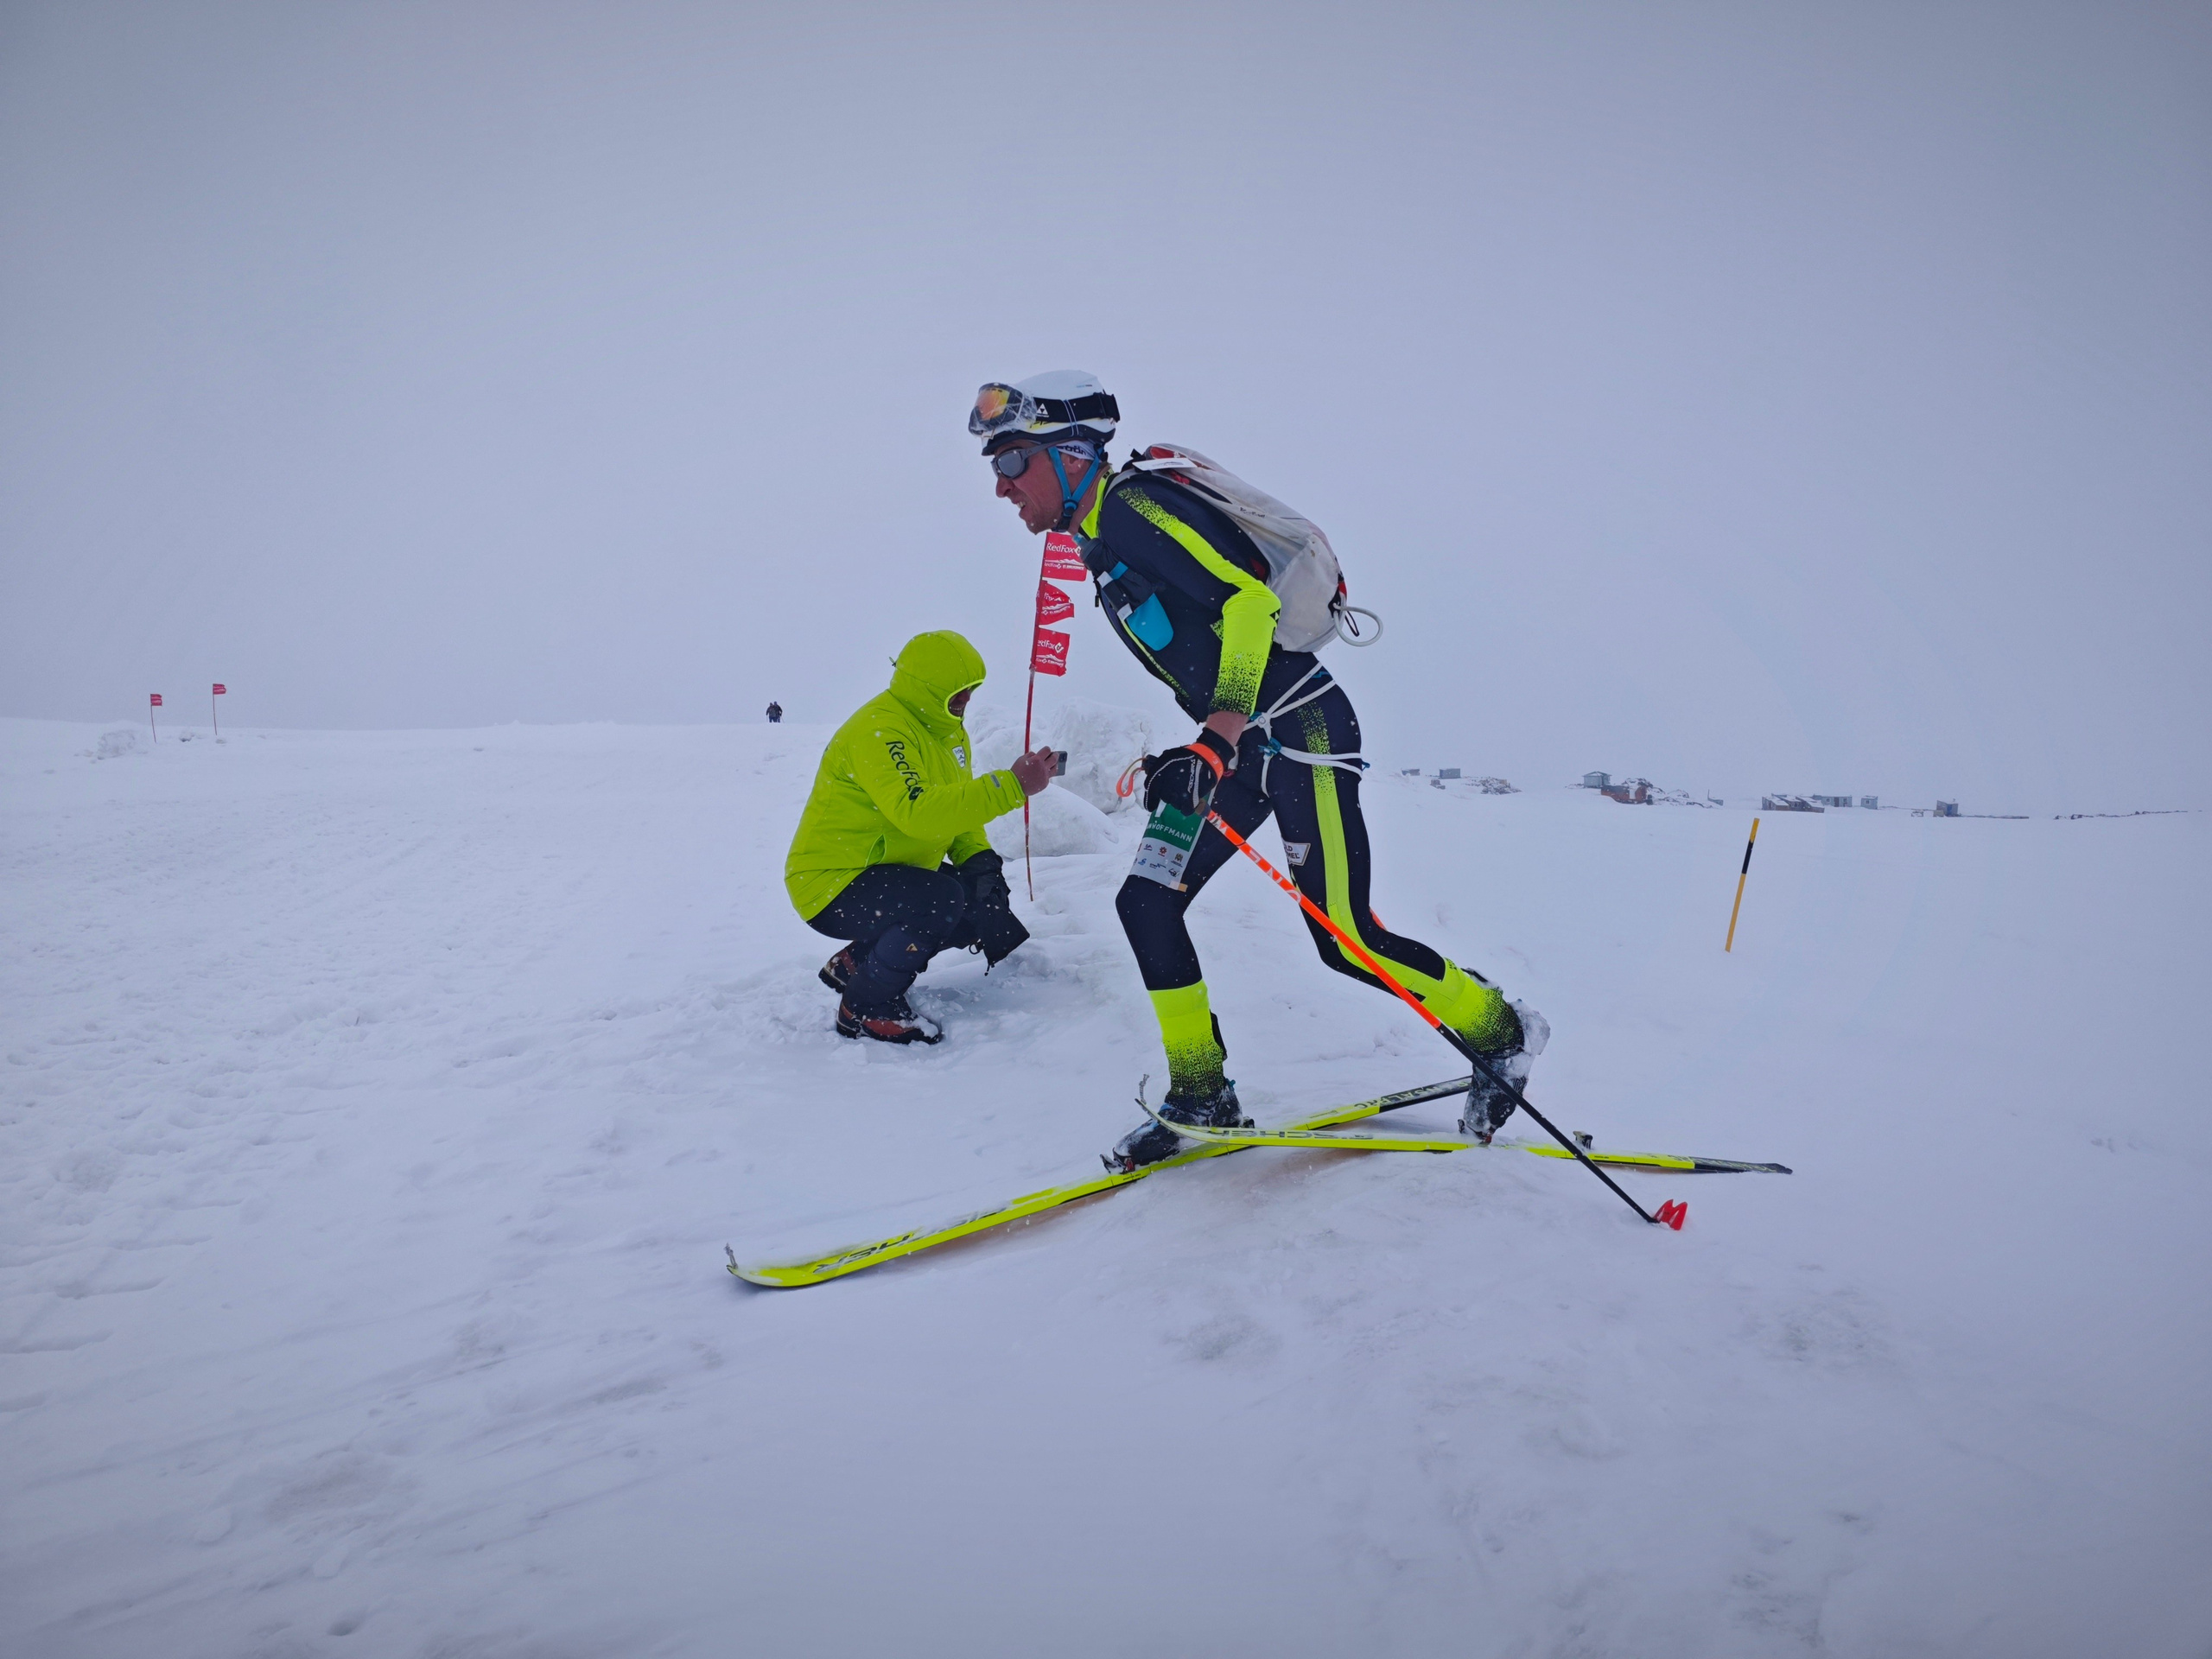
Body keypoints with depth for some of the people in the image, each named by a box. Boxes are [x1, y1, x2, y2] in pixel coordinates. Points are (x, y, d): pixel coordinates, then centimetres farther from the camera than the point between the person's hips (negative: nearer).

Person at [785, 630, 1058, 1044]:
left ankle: (857, 962, 14)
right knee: (942, 899, -31)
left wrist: (978, 857, -5)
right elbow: (918, 811, -37)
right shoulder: (878, 731, -23)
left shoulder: (946, 730, 8)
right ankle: (866, 1007, -10)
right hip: (832, 885, -10)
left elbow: (956, 806, 15)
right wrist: (1011, 786, -40)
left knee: (987, 902, 1)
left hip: (886, 873, 10)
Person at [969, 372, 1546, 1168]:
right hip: (1242, 744, 10)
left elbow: (1247, 597, -25)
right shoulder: (1102, 544, 14)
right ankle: (1201, 1094, 14)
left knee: (1345, 940, -8)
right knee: (1146, 902, 2)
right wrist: (1191, 754, 20)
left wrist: (1217, 735, -32)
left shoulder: (1135, 505, -14)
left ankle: (1503, 1032, 15)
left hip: (1301, 729, -9)